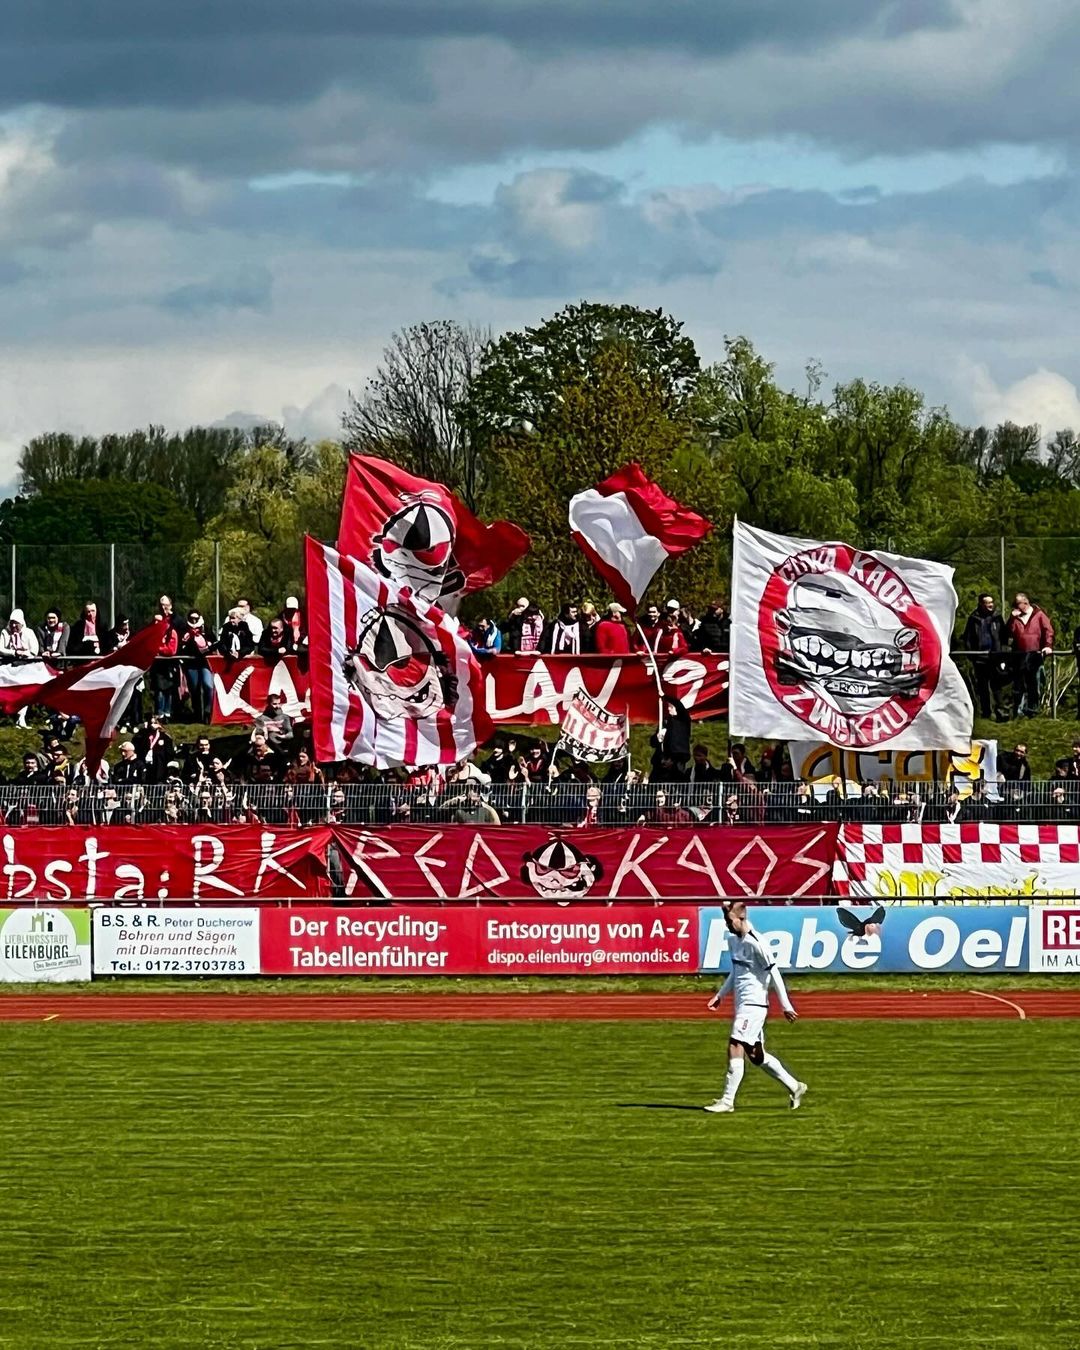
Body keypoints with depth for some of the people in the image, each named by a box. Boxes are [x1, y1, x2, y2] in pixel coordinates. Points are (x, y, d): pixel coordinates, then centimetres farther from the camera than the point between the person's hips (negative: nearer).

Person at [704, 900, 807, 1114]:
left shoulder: (755, 943, -16)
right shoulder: (733, 941, 11)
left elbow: (774, 973, -14)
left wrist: (786, 1005, -12)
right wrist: (720, 995, 17)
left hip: (753, 1004, -10)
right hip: (742, 1004, 10)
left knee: (735, 1048, -13)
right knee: (756, 1054, 13)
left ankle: (727, 1100, -10)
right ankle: (794, 1087, 25)